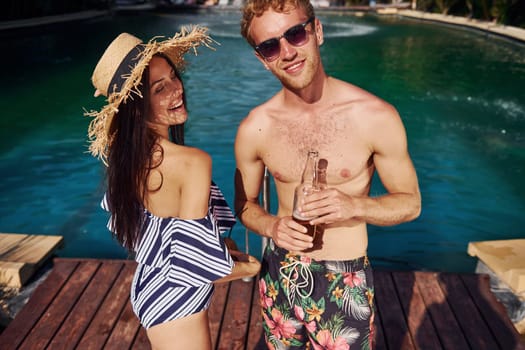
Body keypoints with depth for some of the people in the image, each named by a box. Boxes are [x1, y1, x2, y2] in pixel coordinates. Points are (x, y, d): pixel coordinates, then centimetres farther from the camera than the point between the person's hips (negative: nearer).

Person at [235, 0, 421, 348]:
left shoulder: (376, 117, -16)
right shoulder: (253, 129, -9)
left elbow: (410, 202, -5)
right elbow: (246, 204, 5)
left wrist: (356, 205, -23)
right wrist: (272, 226, -16)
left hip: (346, 285, -2)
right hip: (278, 278, 3)